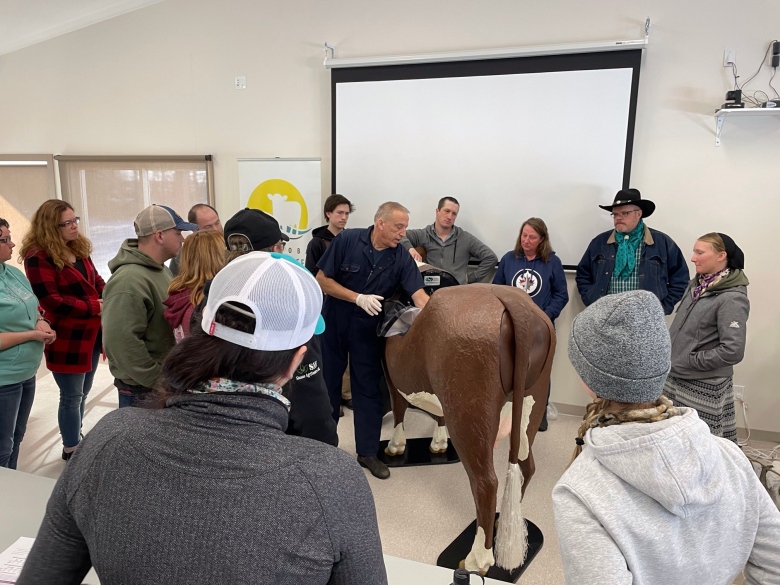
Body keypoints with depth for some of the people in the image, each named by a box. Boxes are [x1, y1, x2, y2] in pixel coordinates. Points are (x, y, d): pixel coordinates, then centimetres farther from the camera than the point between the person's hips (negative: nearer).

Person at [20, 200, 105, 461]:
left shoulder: (79, 249, 9)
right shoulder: (38, 257, -16)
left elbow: (95, 280, 16)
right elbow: (51, 301, -22)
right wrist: (94, 307, -21)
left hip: (90, 333, 8)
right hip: (66, 339, -8)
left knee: (82, 393, 20)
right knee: (72, 396, 5)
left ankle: (77, 439, 37)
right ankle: (71, 450, 22)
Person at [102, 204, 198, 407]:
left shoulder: (160, 269, 8)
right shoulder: (129, 281, -24)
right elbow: (121, 342, -29)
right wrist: (158, 381, -22)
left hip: (165, 382, 9)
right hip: (143, 390, -9)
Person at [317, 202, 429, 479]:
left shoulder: (402, 258, -11)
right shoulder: (347, 240, -17)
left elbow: (419, 295, -19)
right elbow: (322, 280, -14)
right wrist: (358, 298, -23)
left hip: (368, 329, 2)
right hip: (333, 323, -1)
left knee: (368, 389, 6)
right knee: (327, 384, 11)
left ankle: (368, 452, 19)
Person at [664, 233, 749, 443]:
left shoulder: (732, 299, -17)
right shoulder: (697, 284, 5)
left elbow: (732, 351, -24)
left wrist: (690, 361, -16)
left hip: (704, 387, -7)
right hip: (676, 379, 7)